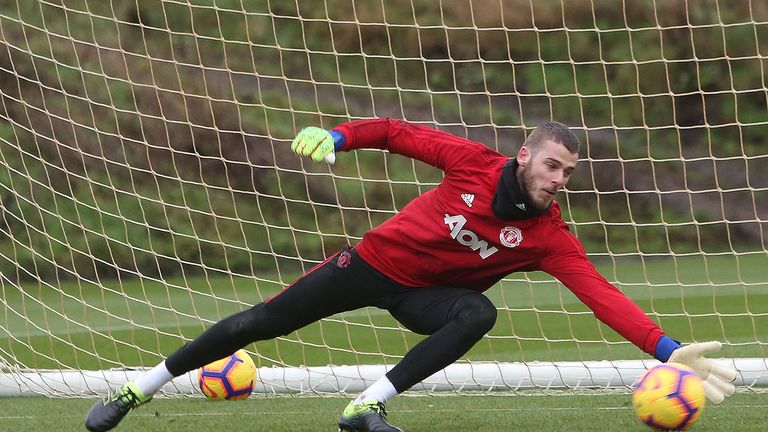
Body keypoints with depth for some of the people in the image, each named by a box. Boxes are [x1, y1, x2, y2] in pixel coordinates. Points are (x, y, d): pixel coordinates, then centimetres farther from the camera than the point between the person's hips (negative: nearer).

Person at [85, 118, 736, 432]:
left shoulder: (550, 239, -19)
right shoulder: (475, 163, -19)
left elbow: (604, 296, -29)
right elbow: (397, 133, -11)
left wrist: (669, 351, -40)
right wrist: (338, 137, -28)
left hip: (423, 295, 1)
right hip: (378, 260, 0)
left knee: (479, 313, -32)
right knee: (263, 322, 0)